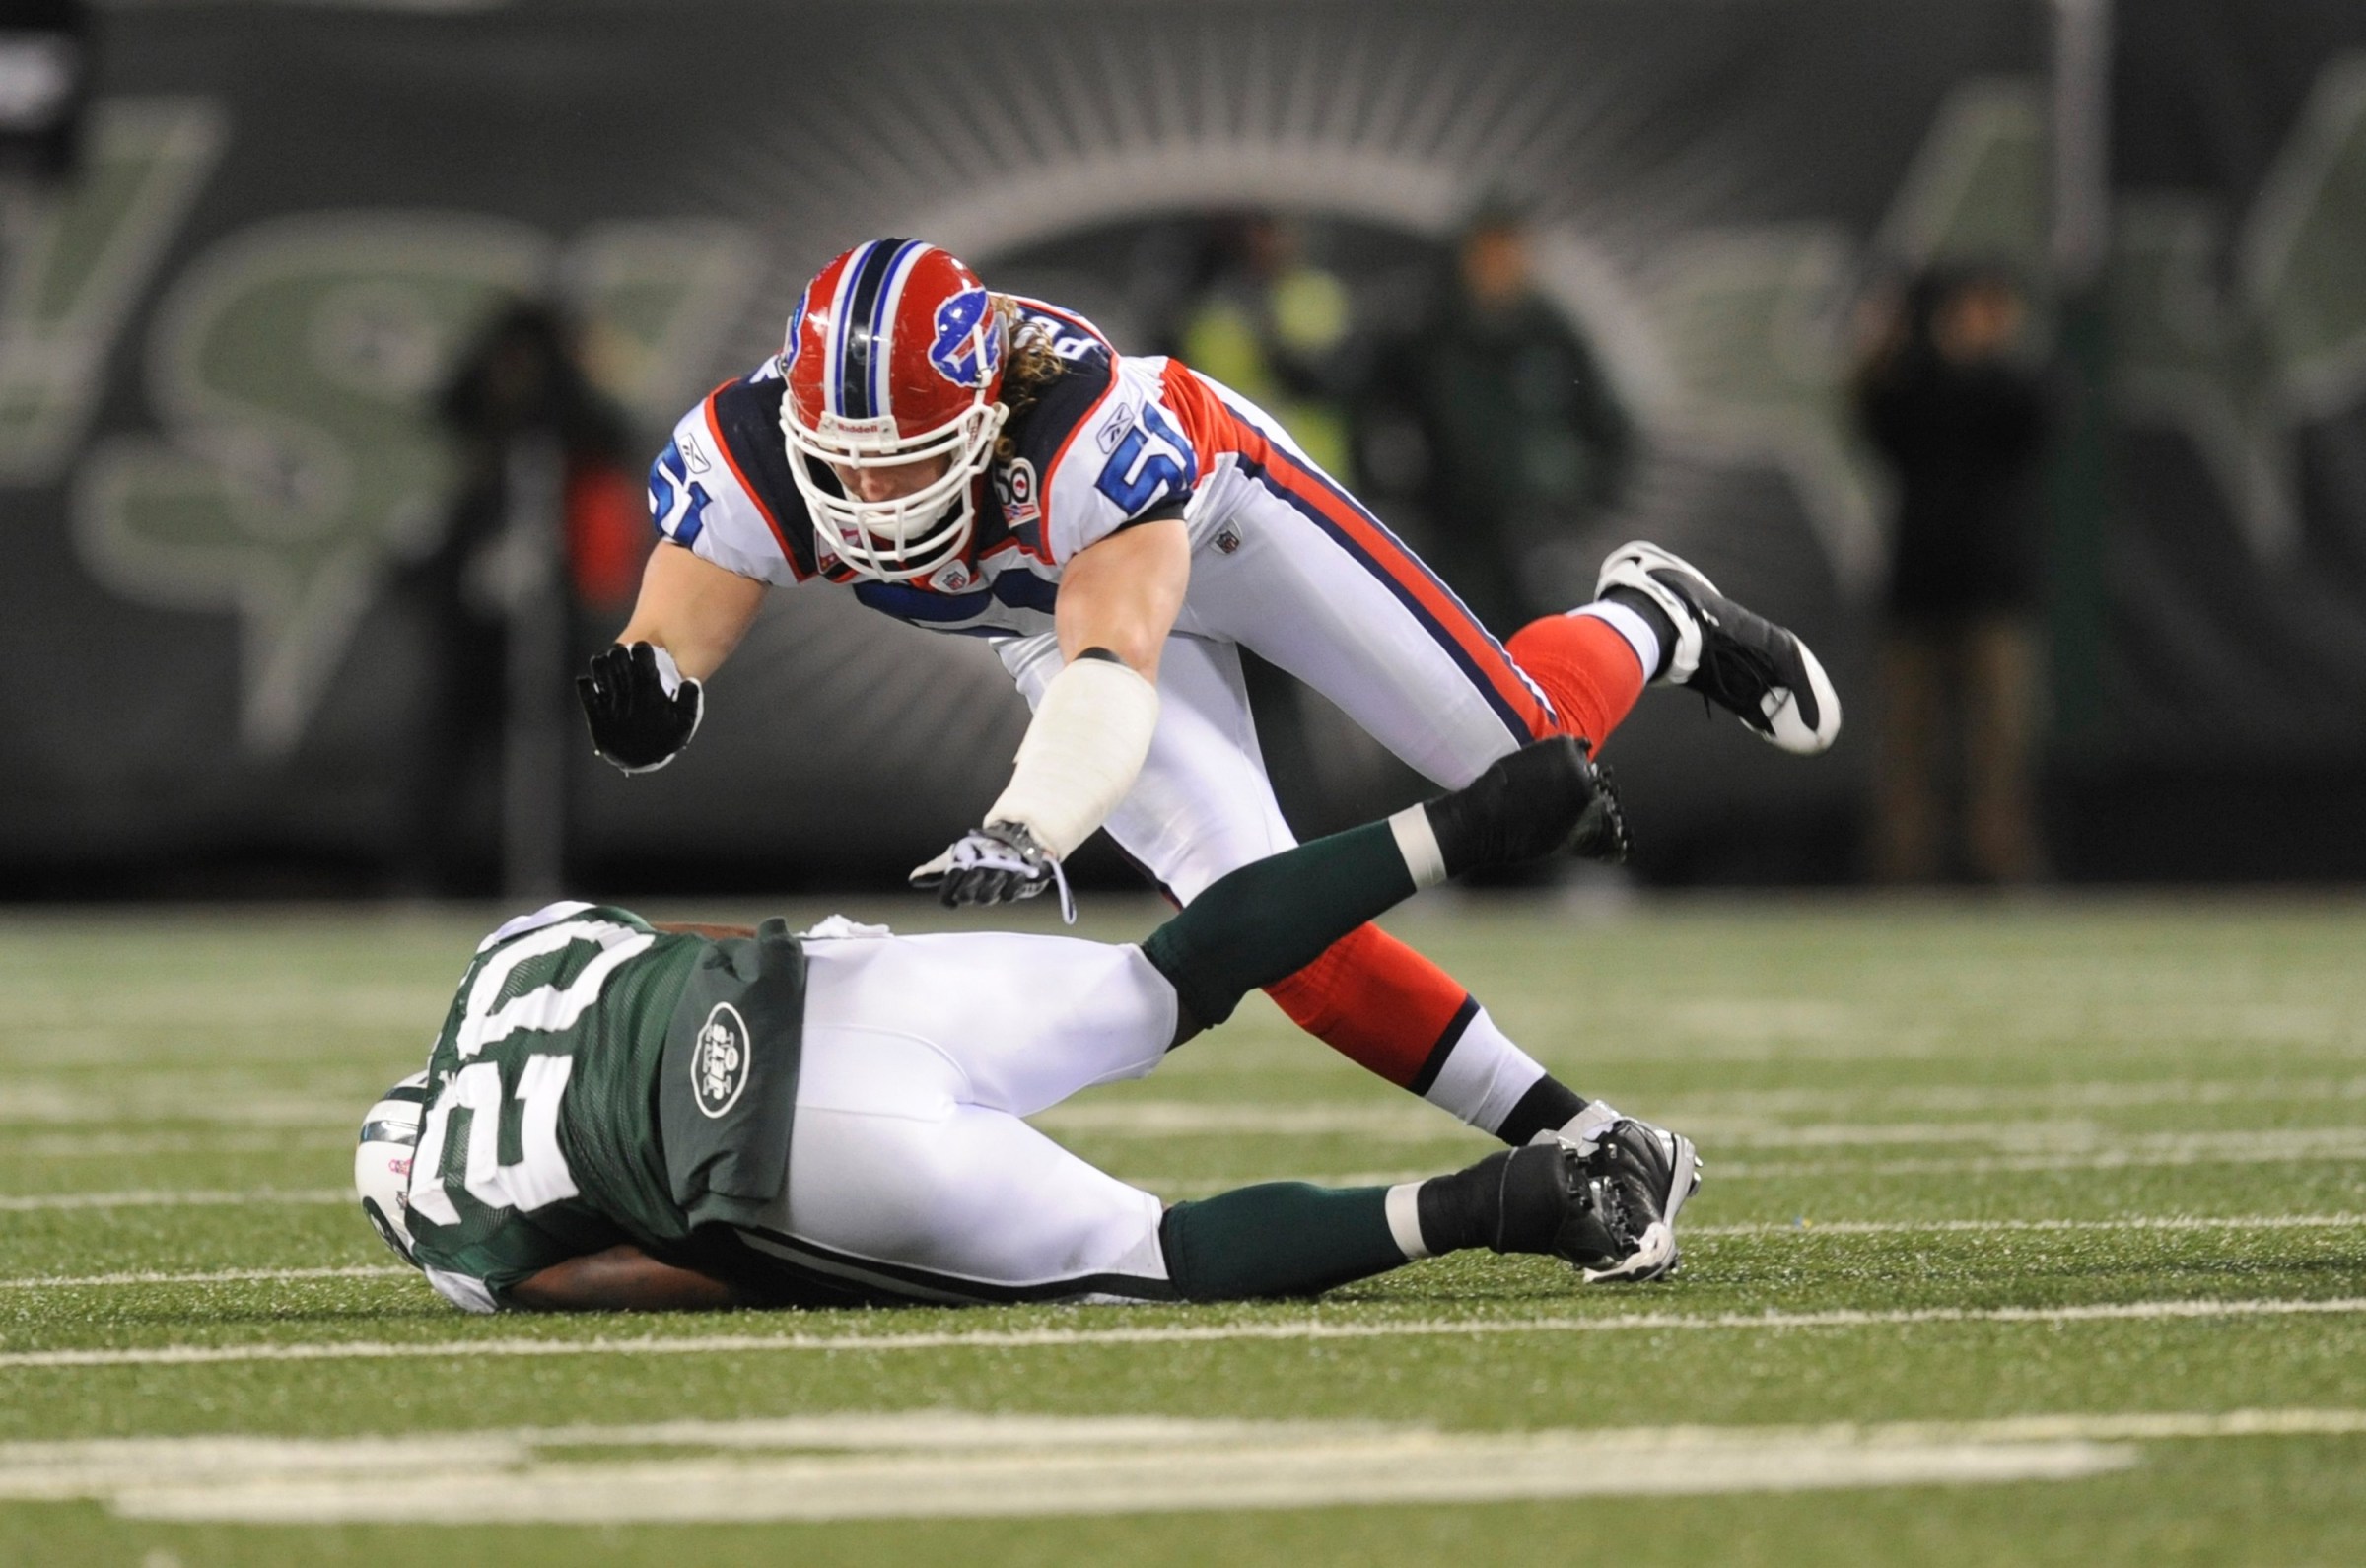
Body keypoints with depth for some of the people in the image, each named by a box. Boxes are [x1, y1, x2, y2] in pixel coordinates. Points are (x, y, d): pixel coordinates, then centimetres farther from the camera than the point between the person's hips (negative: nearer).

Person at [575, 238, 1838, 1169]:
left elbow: (1114, 668, -55)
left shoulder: (1082, 422, -47)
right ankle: (1568, 1142, 4)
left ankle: (1651, 622, 37)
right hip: (1047, 611, 3)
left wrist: (1024, 831, -72)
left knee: (1516, 754, -1)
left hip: (1213, 509, -3)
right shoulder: (747, 457, -35)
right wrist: (640, 699, -56)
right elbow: (665, 663, -31)